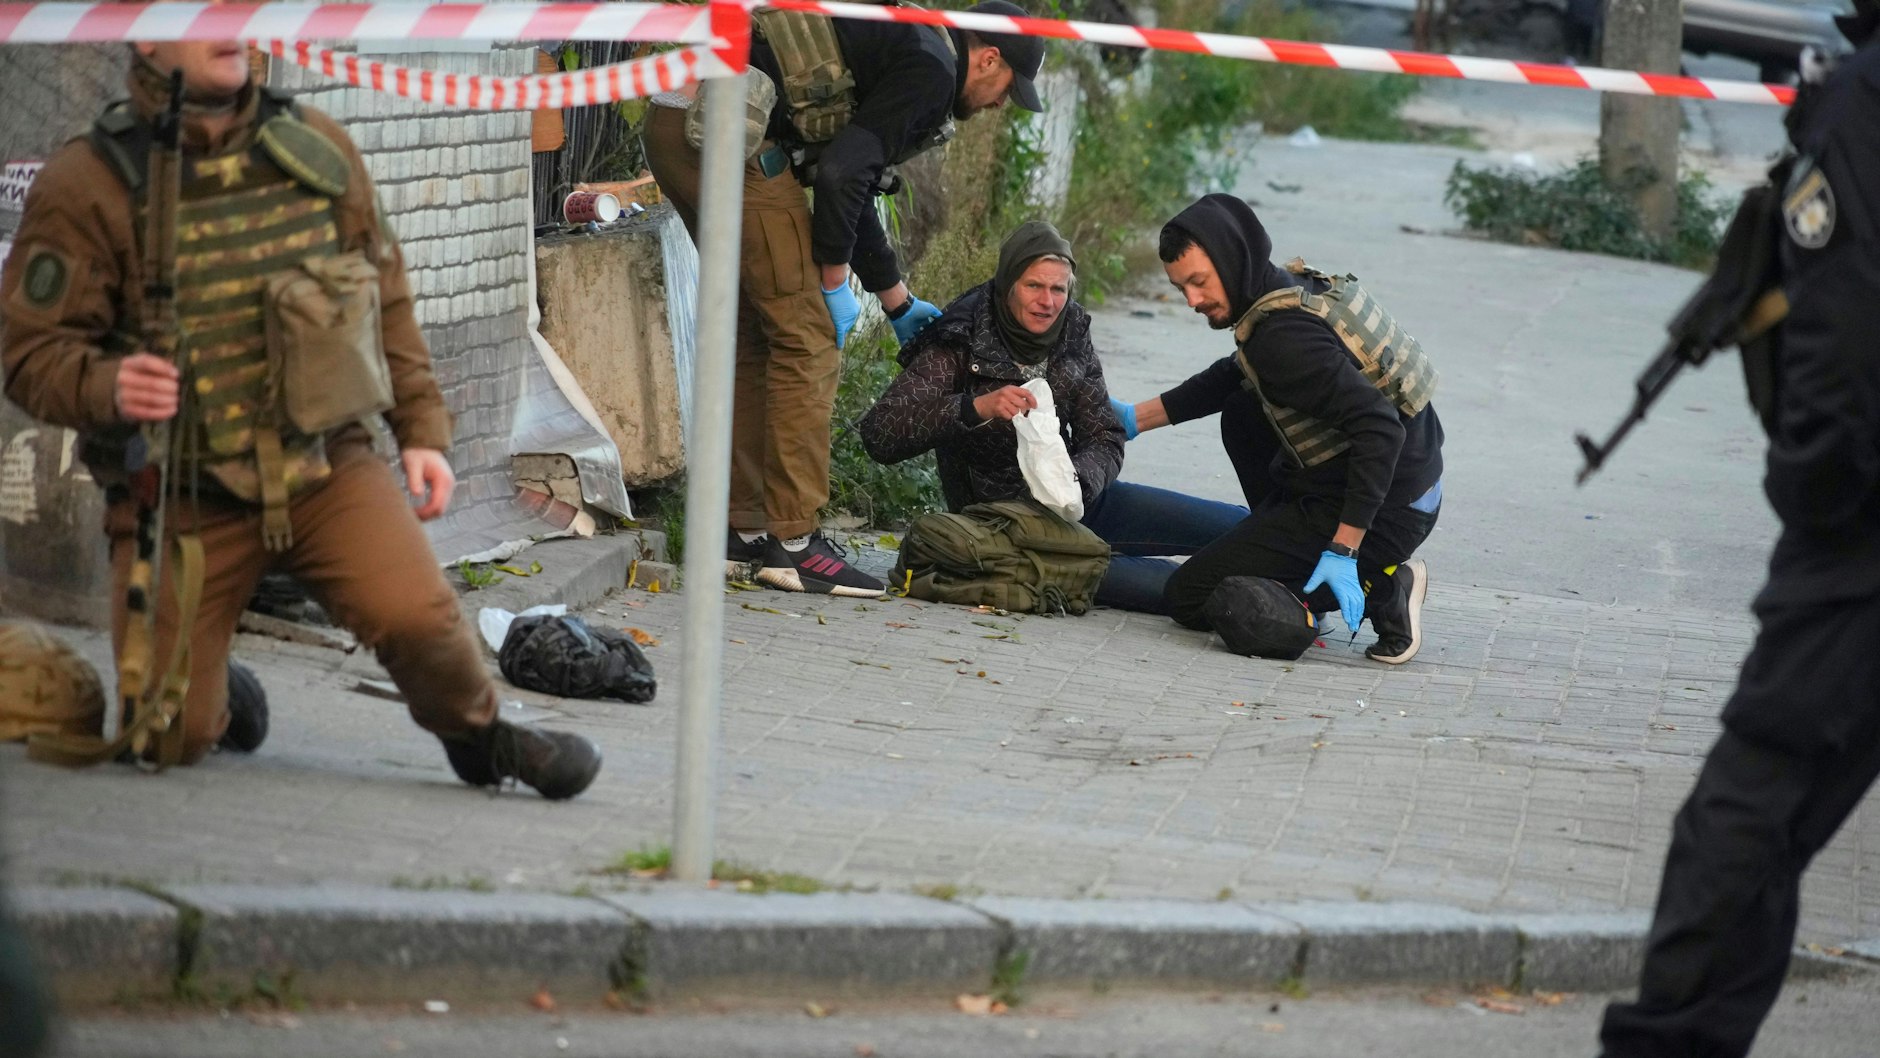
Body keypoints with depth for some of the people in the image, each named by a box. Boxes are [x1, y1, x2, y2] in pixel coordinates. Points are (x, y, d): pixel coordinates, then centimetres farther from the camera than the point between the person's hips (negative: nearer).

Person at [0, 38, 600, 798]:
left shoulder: (316, 149, 3)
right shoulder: (86, 186, -9)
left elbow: (386, 299, 14)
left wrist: (422, 429, 9)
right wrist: (108, 387, -30)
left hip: (325, 464, 2)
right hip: (181, 496, -1)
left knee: (415, 615, -24)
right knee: (173, 738, -4)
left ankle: (479, 737, 8)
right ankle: (217, 695, 34)